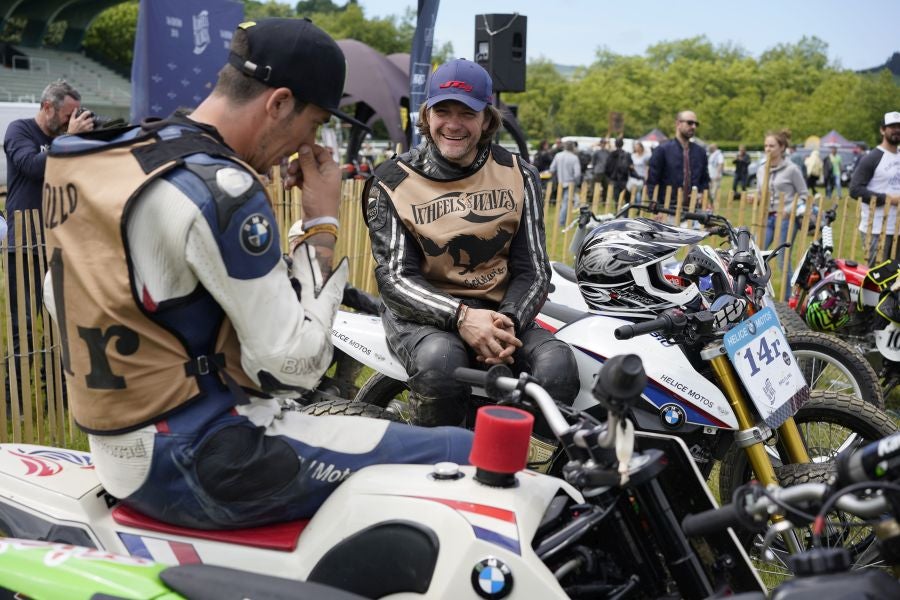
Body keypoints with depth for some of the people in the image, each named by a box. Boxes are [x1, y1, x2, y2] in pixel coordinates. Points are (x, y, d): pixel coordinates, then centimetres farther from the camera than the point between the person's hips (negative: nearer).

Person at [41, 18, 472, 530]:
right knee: (460, 455, -11)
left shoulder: (109, 156, 6)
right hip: (198, 461, -10)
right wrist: (324, 222, -10)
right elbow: (295, 364, -19)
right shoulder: (220, 190, -22)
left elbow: (61, 295, 17)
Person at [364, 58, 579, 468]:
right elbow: (395, 277, -8)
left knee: (557, 364, -26)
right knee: (439, 359, -36)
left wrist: (508, 323, -17)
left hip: (501, 310, 2)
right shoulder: (392, 183, -1)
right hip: (423, 311, -2)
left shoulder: (517, 176, 6)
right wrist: (461, 316, -26)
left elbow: (533, 269, 4)